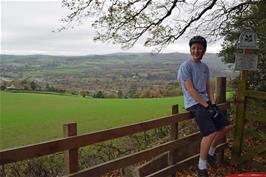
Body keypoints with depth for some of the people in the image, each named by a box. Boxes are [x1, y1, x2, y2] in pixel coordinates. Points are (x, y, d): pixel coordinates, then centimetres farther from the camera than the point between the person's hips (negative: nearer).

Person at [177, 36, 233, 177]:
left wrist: (213, 104, -3)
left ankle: (211, 153, 27)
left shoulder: (205, 67, 13)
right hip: (194, 104, -8)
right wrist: (206, 106, -17)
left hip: (206, 102, 8)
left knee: (226, 127, 6)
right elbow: (190, 90, -16)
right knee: (211, 133, -22)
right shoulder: (185, 66, -11)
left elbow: (208, 87, 12)